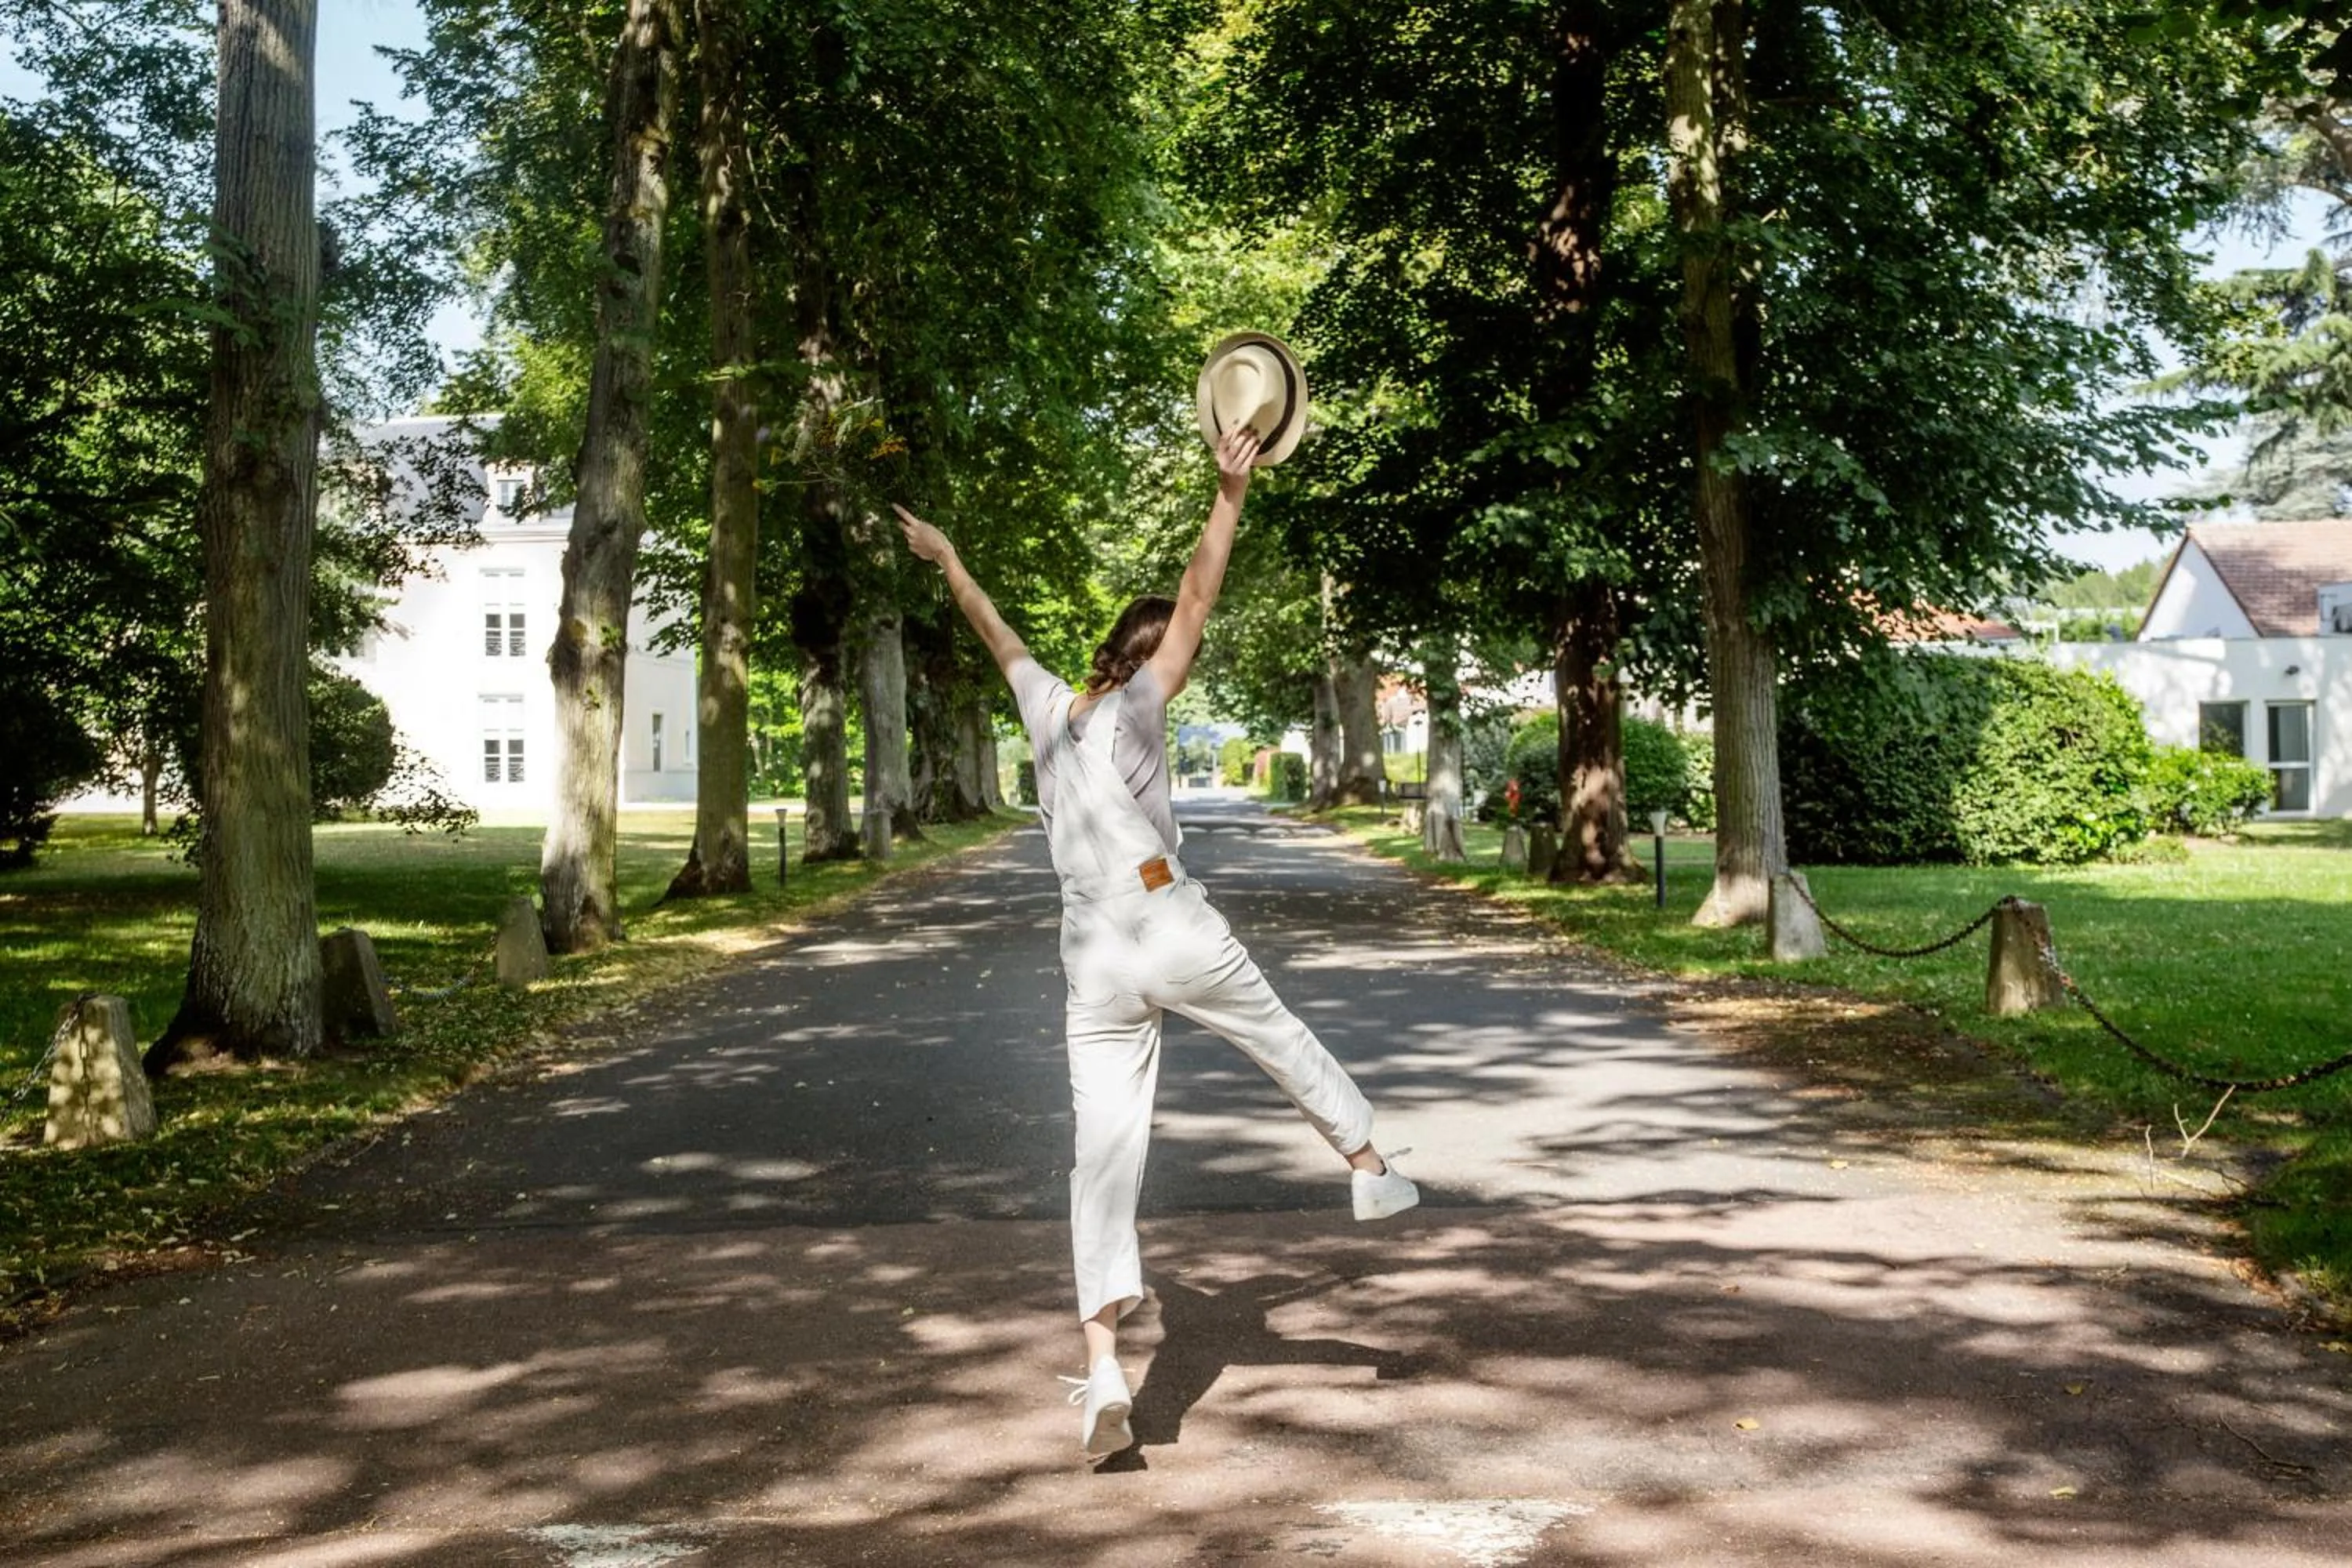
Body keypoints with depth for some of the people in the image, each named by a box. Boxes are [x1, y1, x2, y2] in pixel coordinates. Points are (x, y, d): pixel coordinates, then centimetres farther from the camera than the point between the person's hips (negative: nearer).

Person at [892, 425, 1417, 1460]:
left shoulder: (1046, 706, 12)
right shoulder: (1134, 706, -2)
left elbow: (996, 631, 26)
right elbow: (1195, 600, -7)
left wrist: (946, 562, 40)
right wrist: (1231, 492, -5)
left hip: (1095, 966, 4)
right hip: (1177, 937, -4)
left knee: (1103, 1153, 0)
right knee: (1287, 1043, 23)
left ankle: (1103, 1374, -8)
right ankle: (1370, 1169, 43)